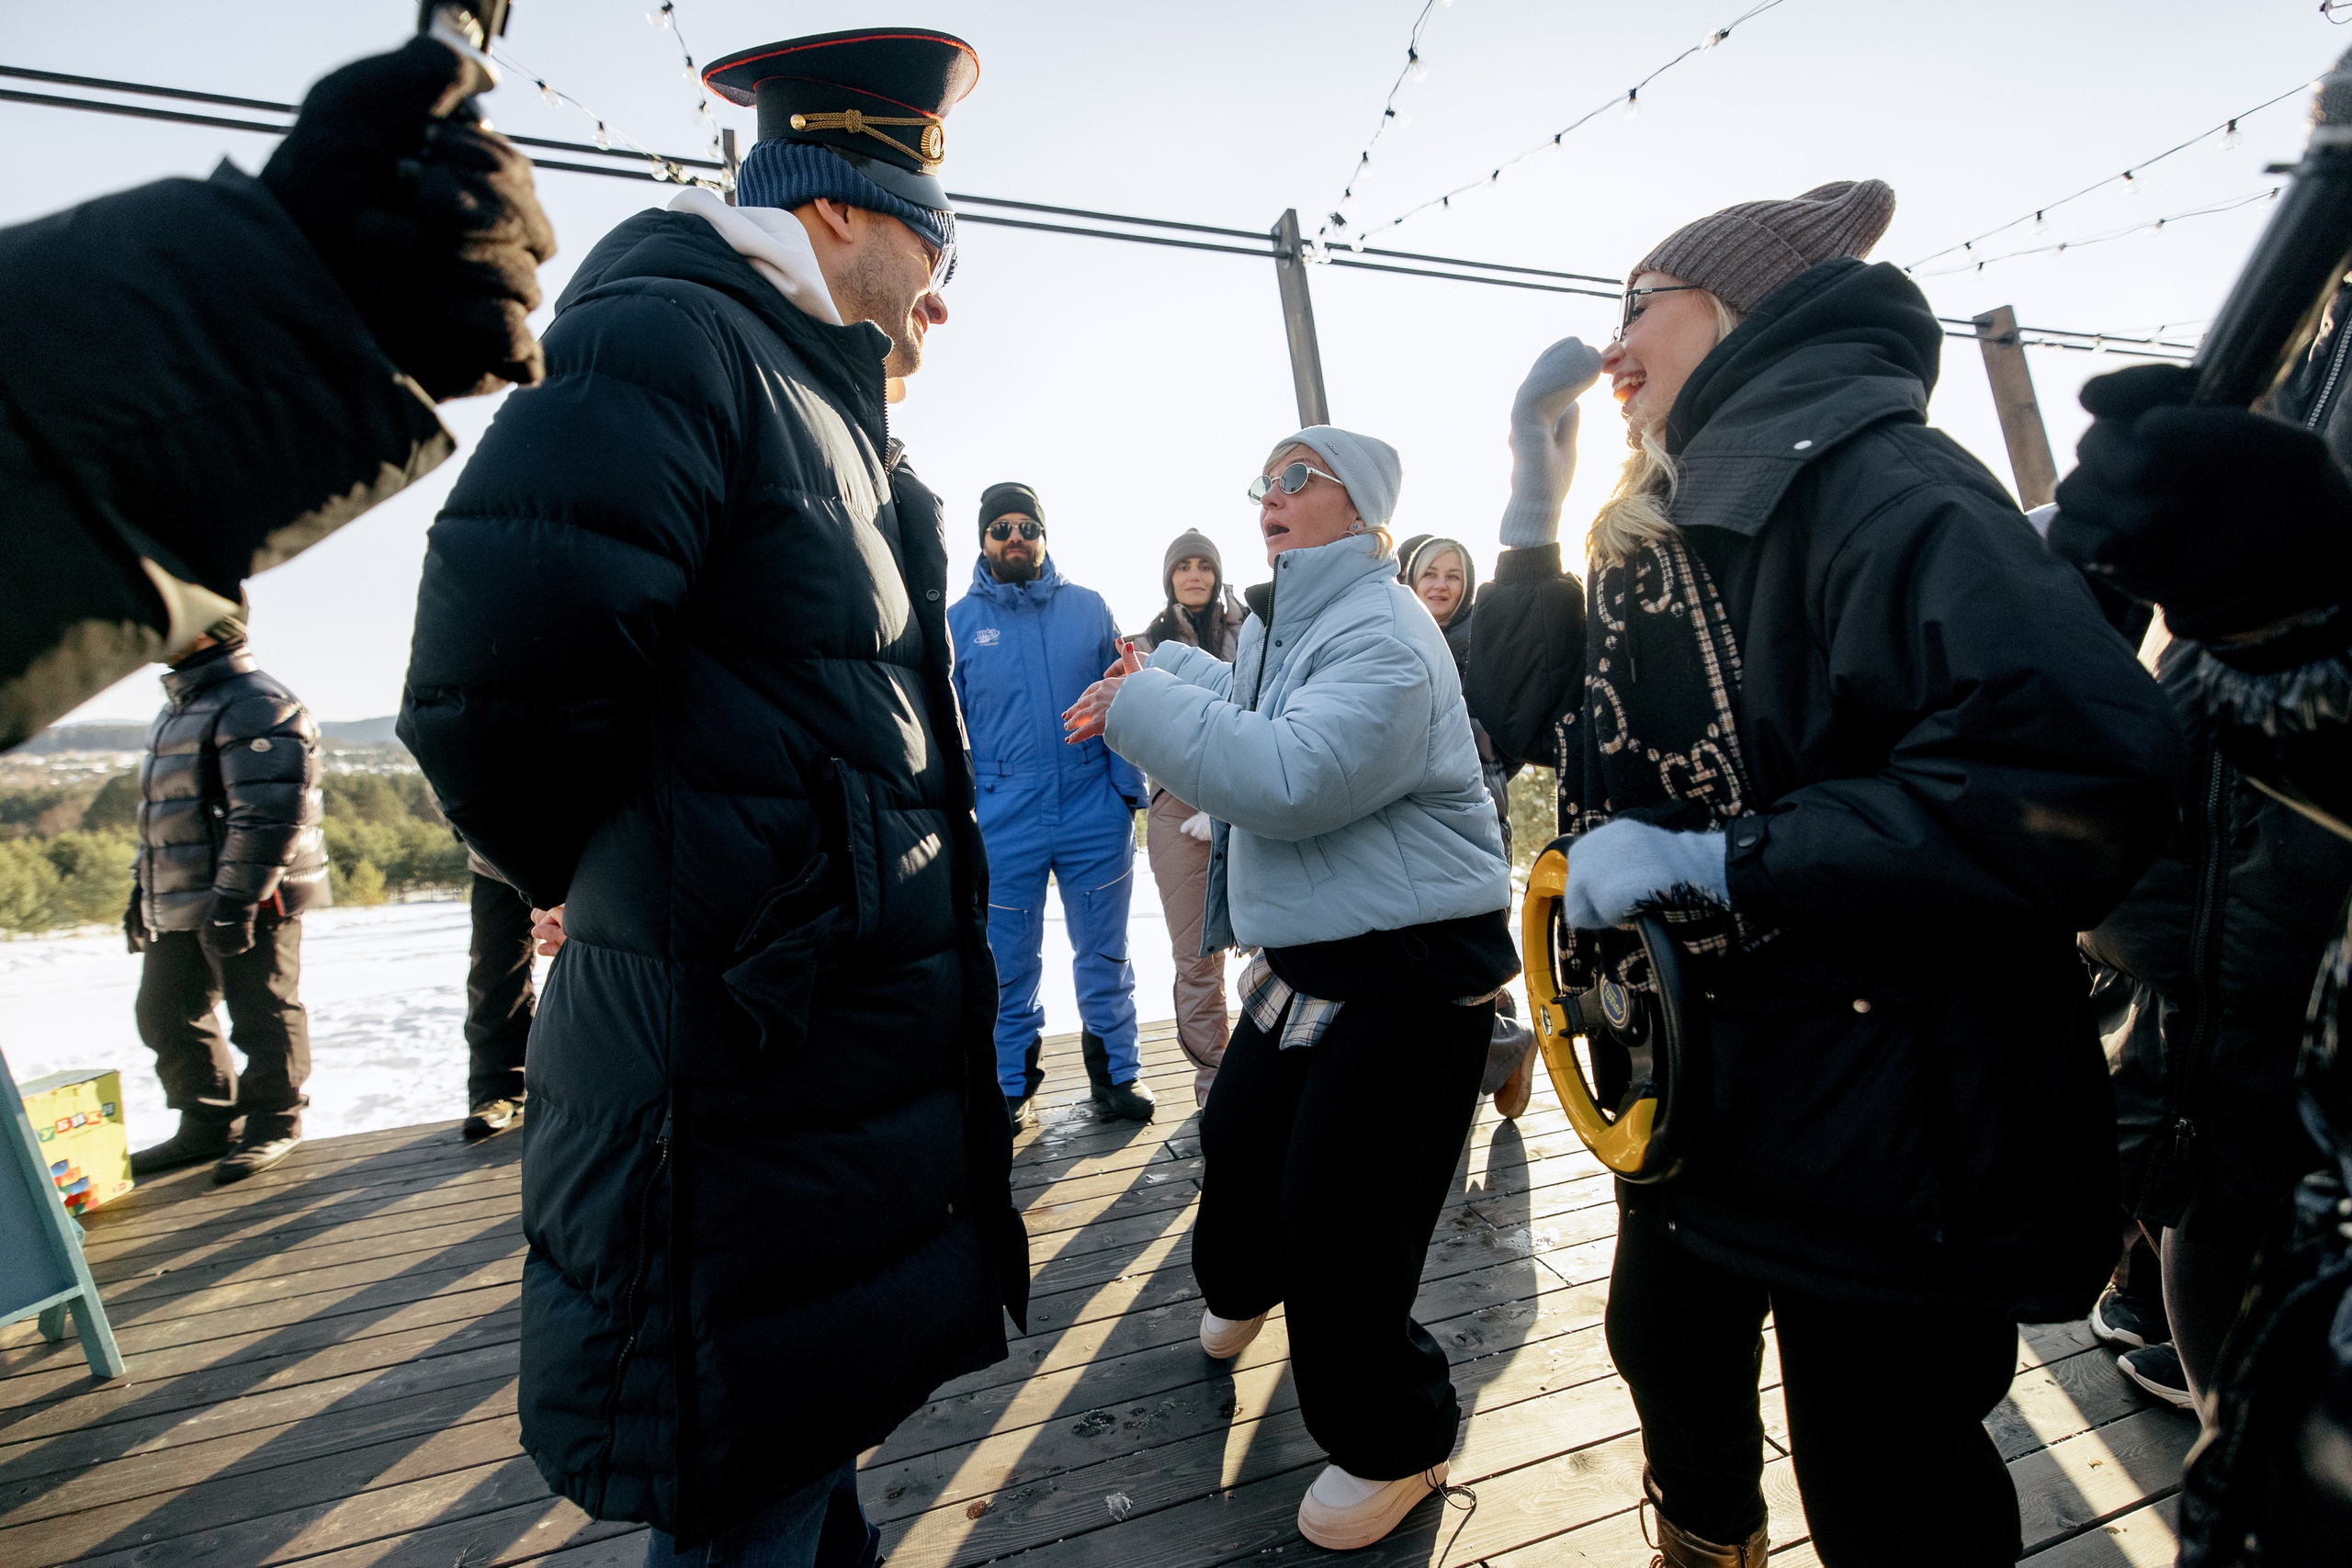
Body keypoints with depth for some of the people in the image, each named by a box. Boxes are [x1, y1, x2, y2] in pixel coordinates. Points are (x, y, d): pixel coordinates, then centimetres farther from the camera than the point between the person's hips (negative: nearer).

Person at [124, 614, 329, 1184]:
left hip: (246, 904, -10)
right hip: (179, 906, 11)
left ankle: (274, 1125, 16)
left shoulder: (256, 704, -16)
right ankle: (207, 1127, 27)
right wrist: (143, 891, 23)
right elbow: (164, 813, 25)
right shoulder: (179, 707, 18)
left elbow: (269, 815, -24)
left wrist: (236, 899, -26)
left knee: (261, 1014, 1)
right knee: (165, 1016, 15)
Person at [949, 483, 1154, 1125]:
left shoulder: (1089, 608, 6)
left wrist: (1128, 786, -3)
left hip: (1095, 815, 0)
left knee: (1104, 955, 11)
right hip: (1002, 824, 0)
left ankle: (1116, 1072, 25)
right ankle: (1013, 1084, 26)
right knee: (1009, 964, 9)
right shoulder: (958, 621, 5)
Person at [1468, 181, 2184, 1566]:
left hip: (1882, 1132, -9)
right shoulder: (1666, 523, 9)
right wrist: (1535, 503, 2)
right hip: (1692, 1087, 9)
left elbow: (2089, 771, -31)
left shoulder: (1874, 479, -19)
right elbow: (1541, 722, 8)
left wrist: (1717, 860, -29)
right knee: (1669, 1354, 29)